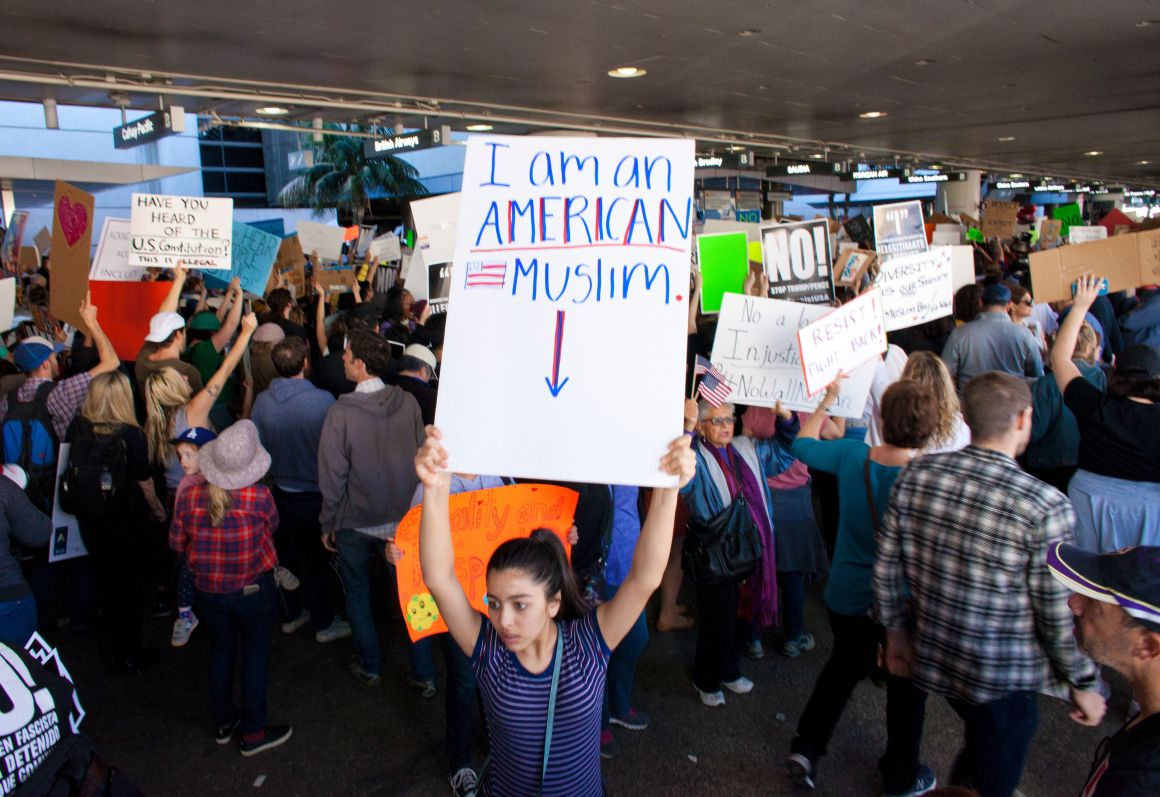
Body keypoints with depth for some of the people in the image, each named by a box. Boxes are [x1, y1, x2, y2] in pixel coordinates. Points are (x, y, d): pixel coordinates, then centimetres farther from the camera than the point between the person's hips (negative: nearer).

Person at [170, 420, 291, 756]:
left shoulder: (189, 497, -15)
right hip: (254, 590, -3)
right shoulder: (259, 497, -24)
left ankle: (224, 722, 38)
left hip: (208, 591, 4)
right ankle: (253, 733, 23)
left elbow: (178, 542, 0)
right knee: (256, 654, 13)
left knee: (221, 650, 22)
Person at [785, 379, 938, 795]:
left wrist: (826, 401, 14)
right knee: (906, 686, 20)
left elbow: (802, 444, 5)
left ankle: (805, 749, 26)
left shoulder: (850, 455, -14)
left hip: (845, 598, 4)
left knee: (843, 666, 28)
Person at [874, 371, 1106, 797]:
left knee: (981, 740, 32)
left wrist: (896, 629, 13)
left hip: (933, 660, 5)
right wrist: (1083, 685, 0)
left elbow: (886, 567, -3)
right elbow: (1060, 617, -16)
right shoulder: (1045, 507, -24)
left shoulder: (916, 475, -11)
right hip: (1005, 680, -5)